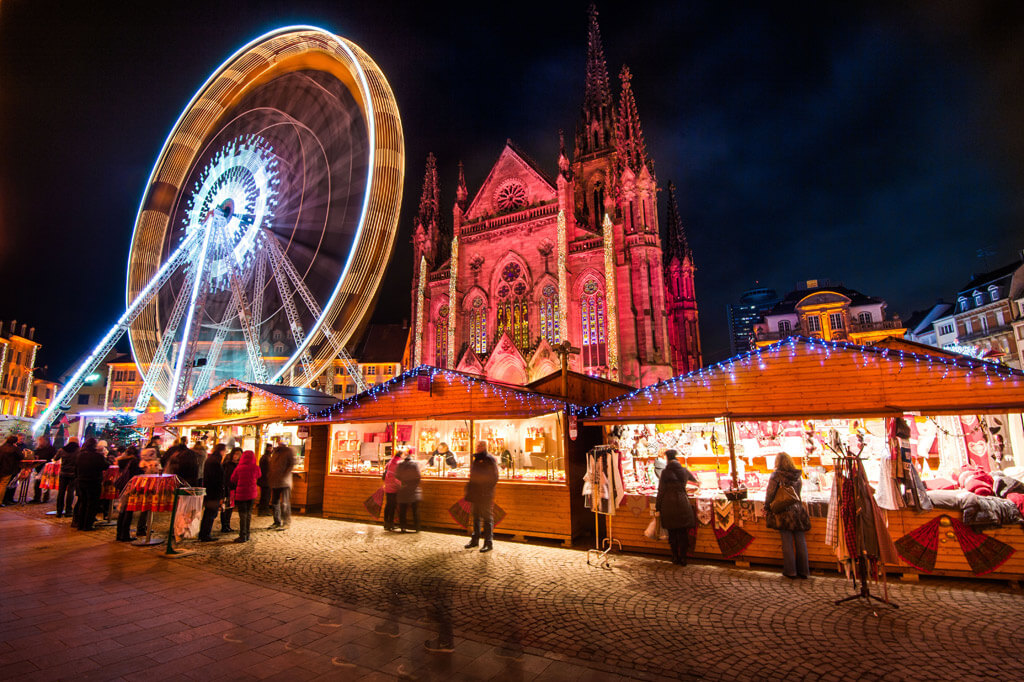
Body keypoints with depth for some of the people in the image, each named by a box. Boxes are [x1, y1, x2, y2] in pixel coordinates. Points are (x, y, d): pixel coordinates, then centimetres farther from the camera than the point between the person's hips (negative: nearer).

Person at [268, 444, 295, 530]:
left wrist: (284, 475, -17)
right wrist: (269, 476, 7)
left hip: (284, 482, -7)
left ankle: (286, 523, 1)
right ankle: (277, 522, 24)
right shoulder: (275, 452, 16)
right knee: (274, 502, 12)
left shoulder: (288, 451, -4)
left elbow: (292, 464, -9)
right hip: (274, 482, 7)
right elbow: (271, 464, 21)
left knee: (284, 503, -5)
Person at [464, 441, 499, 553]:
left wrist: (487, 489, -15)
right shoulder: (476, 459, 13)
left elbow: (494, 477, -12)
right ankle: (475, 540, 27)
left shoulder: (490, 459, -11)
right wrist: (470, 490, 14)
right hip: (476, 495, 8)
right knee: (476, 517, 16)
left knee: (487, 518, -2)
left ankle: (488, 543, 5)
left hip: (486, 495, -8)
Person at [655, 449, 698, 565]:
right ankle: (683, 558, 13)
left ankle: (675, 557, 16)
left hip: (668, 504, -2)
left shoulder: (665, 472, -6)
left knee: (672, 533, 10)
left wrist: (658, 507, 0)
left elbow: (661, 491, -7)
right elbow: (693, 479, 29)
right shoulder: (684, 470, 5)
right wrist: (697, 482, 54)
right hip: (682, 502, 2)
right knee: (682, 533, 10)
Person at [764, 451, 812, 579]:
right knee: (800, 541, 11)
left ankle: (790, 571, 10)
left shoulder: (776, 475, -10)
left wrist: (766, 508, 0)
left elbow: (770, 493, -10)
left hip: (783, 512, -3)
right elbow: (798, 491, 9)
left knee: (787, 541, 4)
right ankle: (803, 570, 18)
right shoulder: (797, 475, 2)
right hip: (798, 510, 4)